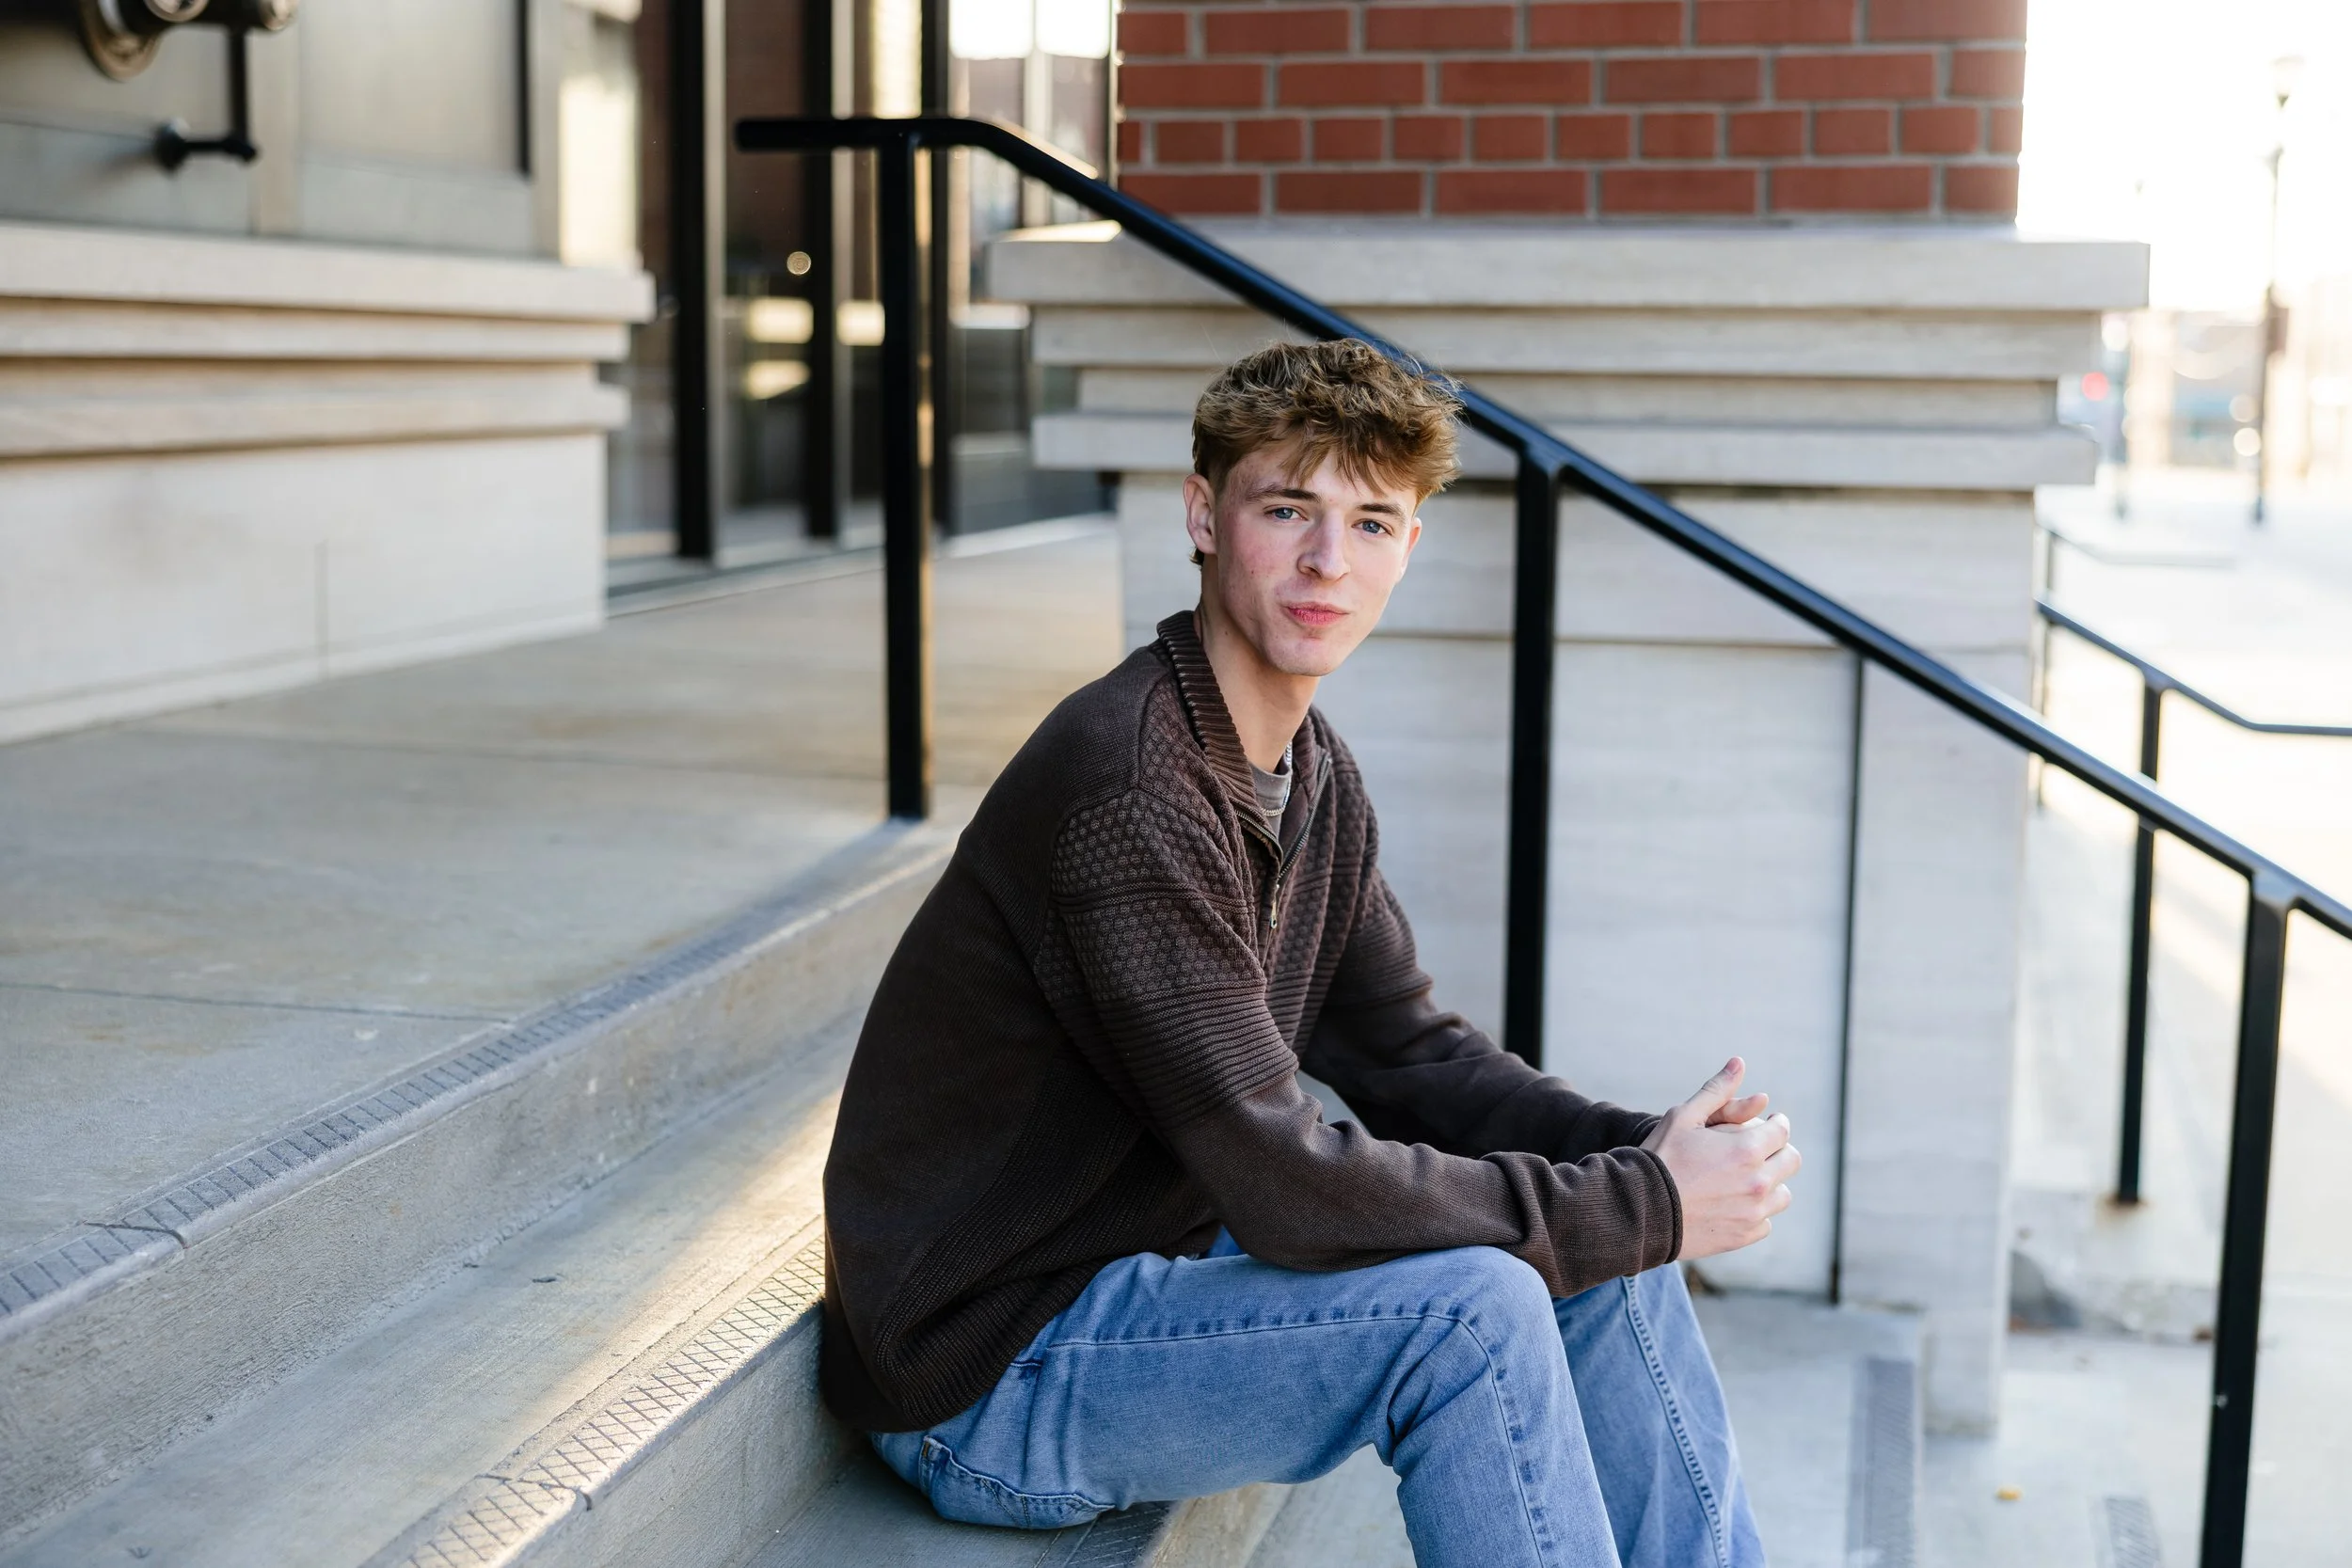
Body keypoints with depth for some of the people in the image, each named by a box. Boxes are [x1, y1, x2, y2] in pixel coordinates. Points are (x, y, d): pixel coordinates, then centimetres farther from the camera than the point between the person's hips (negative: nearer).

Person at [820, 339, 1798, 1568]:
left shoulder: (1314, 773, 5)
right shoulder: (1129, 788, -26)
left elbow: (1407, 1055, 8)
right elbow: (1282, 1182, -28)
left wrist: (1643, 1151, -9)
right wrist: (1639, 1202, -21)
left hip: (1153, 1270, 9)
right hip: (981, 1376, -9)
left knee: (1606, 1259, 2)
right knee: (1466, 1306, -26)